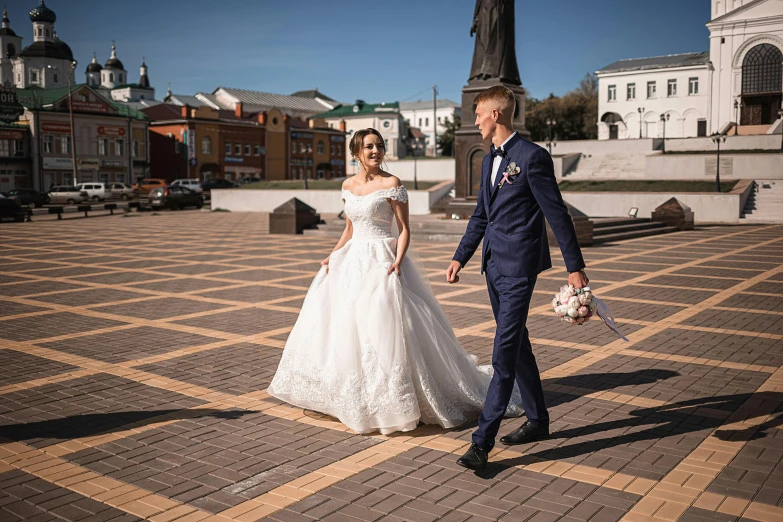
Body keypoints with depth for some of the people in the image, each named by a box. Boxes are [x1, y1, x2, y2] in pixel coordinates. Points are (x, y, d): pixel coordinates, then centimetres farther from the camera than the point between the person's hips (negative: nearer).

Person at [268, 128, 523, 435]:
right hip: (352, 260, 7)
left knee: (382, 328, -11)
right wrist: (332, 256, 9)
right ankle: (355, 395, 25)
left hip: (382, 262, -7)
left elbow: (404, 229, -7)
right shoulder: (348, 186, 11)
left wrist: (398, 260, -21)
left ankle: (390, 400, 2)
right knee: (345, 326, 9)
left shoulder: (391, 184, -6)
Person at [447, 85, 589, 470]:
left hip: (519, 266, -9)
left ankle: (482, 441, -7)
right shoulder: (489, 160, 15)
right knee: (517, 345, 16)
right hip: (494, 265, 9)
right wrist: (460, 258, 15)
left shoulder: (532, 156, -11)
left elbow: (556, 213, -12)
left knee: (504, 353, -9)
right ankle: (537, 421, 31)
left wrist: (575, 267, -12)